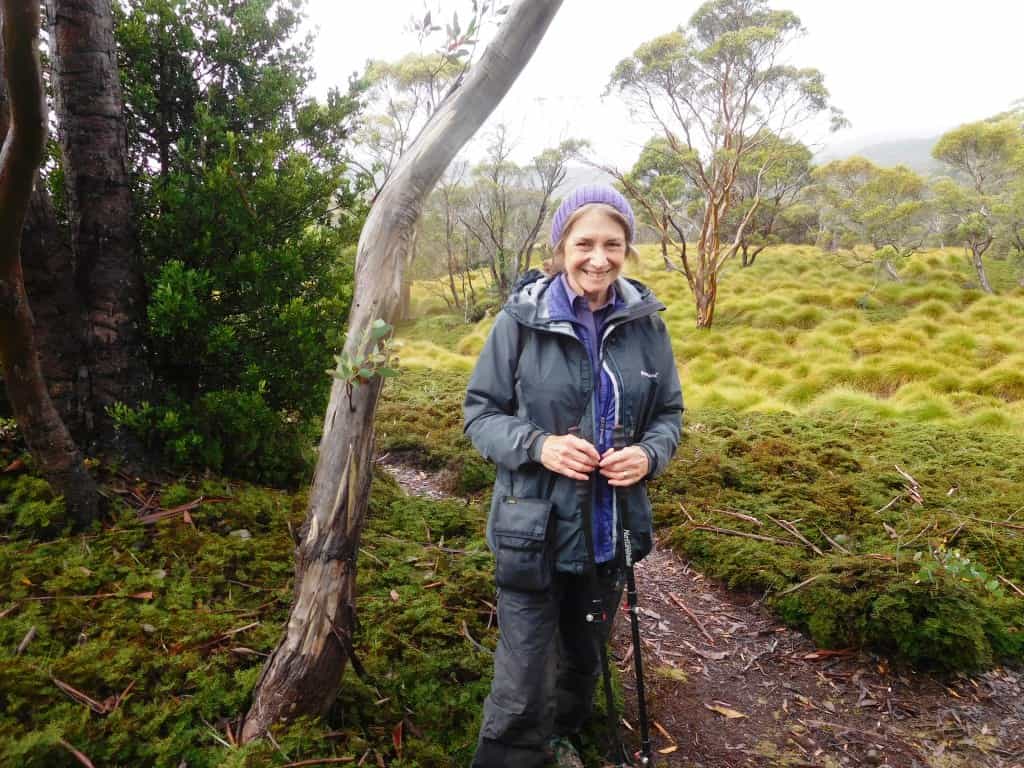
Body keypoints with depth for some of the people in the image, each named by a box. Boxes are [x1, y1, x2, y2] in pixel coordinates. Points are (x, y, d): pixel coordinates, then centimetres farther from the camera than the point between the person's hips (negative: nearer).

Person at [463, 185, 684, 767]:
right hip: (535, 530, -4)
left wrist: (649, 454, -15)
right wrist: (536, 445, -23)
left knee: (585, 659, 24)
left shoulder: (646, 322, -4)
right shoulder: (522, 319, -13)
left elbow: (669, 413, 7)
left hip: (612, 531, 4)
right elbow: (480, 411, -5)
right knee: (524, 680, 0)